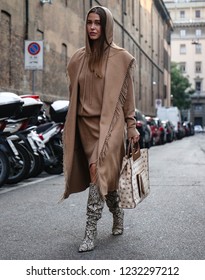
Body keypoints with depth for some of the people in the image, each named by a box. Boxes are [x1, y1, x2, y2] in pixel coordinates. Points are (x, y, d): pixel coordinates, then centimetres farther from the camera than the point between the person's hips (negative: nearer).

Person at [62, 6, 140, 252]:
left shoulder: (120, 57, -1)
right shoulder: (79, 58, 9)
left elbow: (127, 94, 2)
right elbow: (74, 94, 15)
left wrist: (131, 126, 1)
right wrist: (70, 128, 14)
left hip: (110, 123, -4)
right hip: (86, 124, 4)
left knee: (99, 173, -16)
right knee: (103, 175, 8)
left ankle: (90, 231, -10)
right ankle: (117, 213, 33)